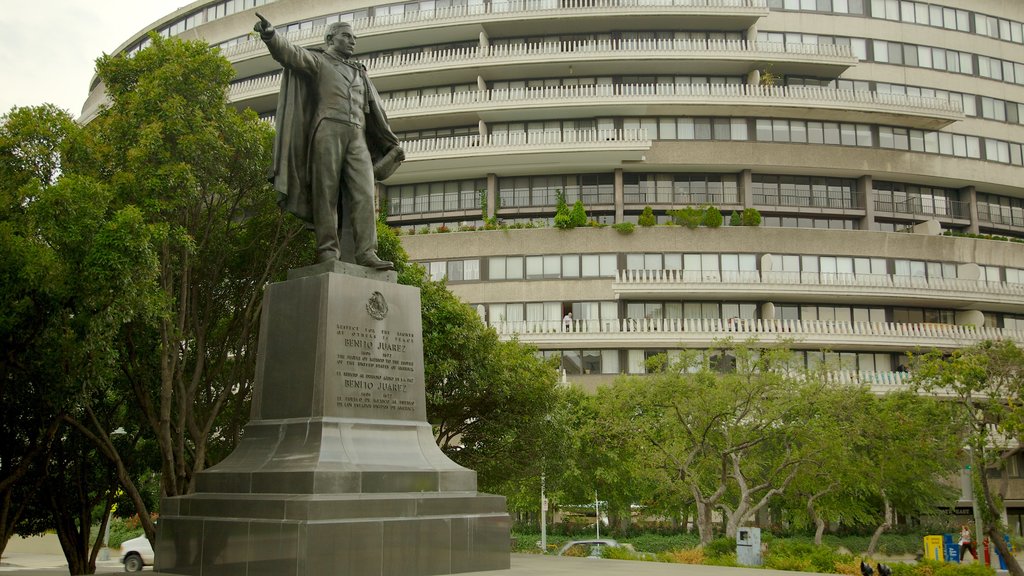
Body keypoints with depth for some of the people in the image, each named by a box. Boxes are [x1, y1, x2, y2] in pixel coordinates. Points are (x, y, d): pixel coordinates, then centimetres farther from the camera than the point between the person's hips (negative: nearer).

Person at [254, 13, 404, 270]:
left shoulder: (359, 73, 31)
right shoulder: (318, 60, 14)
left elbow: (375, 111, 34)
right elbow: (289, 52, -5)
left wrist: (393, 143, 33)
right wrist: (270, 34, -27)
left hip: (357, 136, 5)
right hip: (328, 130, -4)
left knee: (364, 192, -10)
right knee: (326, 191, -9)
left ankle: (365, 253, -17)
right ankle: (327, 251, -10)